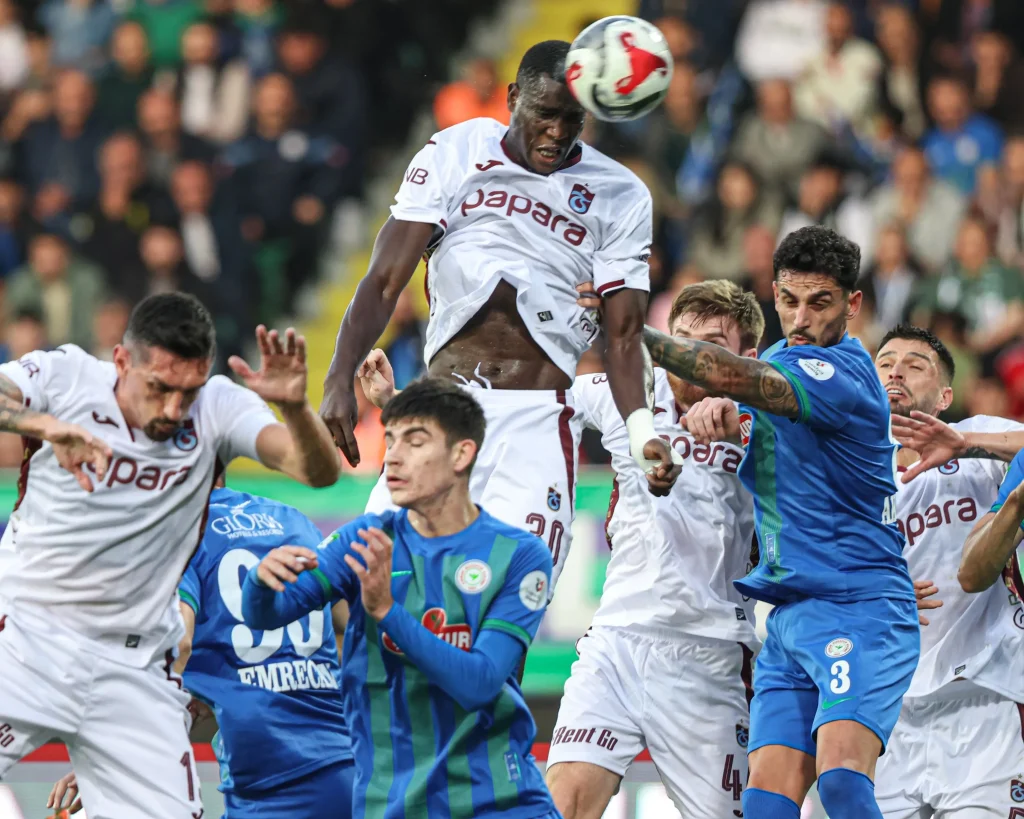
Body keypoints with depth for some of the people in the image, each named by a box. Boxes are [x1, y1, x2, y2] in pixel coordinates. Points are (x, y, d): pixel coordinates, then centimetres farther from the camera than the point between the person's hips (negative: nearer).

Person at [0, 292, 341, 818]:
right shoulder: (65, 376, -9)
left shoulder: (218, 409, -5)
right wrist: (46, 424, -43)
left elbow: (319, 472, -16)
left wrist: (294, 407, -36)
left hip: (134, 669, 2)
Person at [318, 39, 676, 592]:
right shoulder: (454, 153, 7)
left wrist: (642, 432, -15)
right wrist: (339, 382, -13)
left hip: (538, 420, -1)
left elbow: (623, 336, 4)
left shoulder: (620, 197, 7)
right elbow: (384, 282, 2)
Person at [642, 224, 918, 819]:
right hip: (790, 616, 8)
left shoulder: (843, 373, -14)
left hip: (859, 611, -8)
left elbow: (731, 375, -27)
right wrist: (727, 412, 5)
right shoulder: (786, 359, 15)